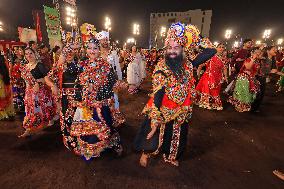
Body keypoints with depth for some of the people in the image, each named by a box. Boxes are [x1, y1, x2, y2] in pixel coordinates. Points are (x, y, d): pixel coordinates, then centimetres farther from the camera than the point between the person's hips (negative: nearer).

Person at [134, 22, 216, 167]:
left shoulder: (187, 64, -5)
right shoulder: (161, 68, -19)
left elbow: (211, 52, -1)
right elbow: (157, 94, -25)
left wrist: (197, 39, -6)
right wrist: (155, 117, -30)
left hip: (180, 111, 5)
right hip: (162, 111, -5)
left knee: (177, 136, 23)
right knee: (155, 135, 11)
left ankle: (170, 156, 52)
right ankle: (145, 153, 43)